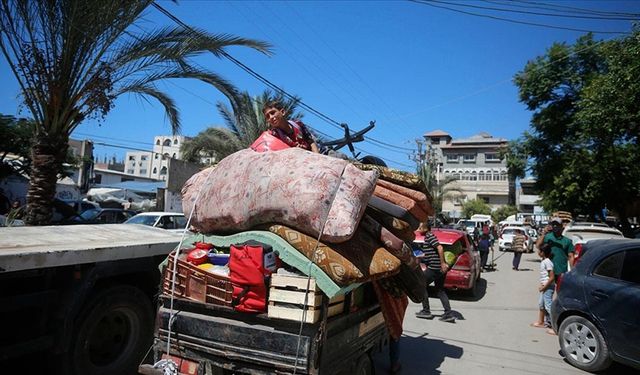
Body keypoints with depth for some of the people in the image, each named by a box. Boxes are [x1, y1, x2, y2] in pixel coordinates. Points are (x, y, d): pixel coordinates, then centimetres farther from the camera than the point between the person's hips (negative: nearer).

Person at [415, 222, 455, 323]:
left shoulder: (429, 236, -10)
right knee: (440, 290, 12)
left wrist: (443, 263, -23)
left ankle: (426, 311, 8)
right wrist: (417, 257, 33)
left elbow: (440, 248, -22)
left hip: (434, 268, -9)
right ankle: (448, 314, 8)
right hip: (440, 268, 9)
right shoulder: (428, 237, 18)